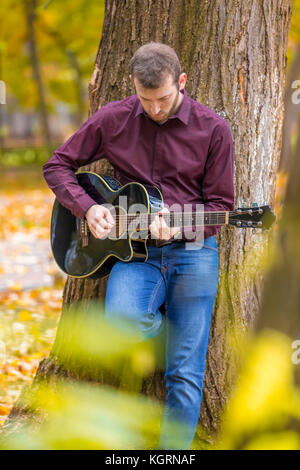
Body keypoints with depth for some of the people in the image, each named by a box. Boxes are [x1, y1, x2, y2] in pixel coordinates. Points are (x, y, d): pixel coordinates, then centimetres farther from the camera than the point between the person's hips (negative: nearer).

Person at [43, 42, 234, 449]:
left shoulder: (213, 129, -3)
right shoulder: (113, 119, 0)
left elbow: (220, 204, 0)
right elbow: (57, 166, 9)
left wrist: (180, 228, -19)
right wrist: (87, 208, -9)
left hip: (193, 253, -1)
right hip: (135, 251, 1)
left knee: (186, 377, -4)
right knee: (123, 318, -31)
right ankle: (169, 329, 5)